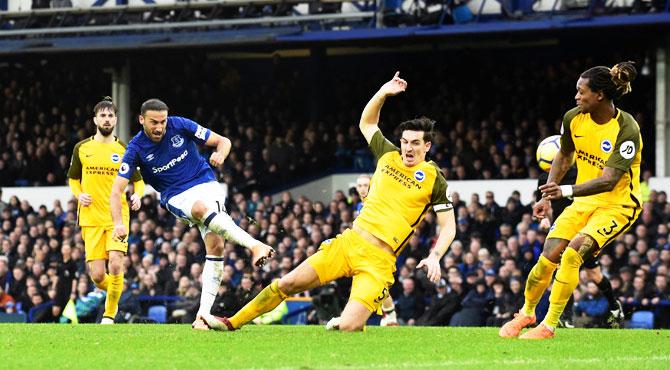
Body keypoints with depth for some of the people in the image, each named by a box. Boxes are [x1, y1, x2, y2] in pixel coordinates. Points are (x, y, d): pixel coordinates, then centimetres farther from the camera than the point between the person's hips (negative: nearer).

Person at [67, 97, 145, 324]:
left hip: (118, 216, -1)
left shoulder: (124, 150, 5)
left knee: (116, 264, -19)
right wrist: (78, 194, -1)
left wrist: (137, 195, -8)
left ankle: (109, 314, -1)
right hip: (91, 218, 1)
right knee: (97, 275, -5)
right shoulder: (82, 148, 8)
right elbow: (73, 178, 20)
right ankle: (112, 292, 31)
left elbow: (138, 180, 13)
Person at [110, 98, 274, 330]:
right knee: (200, 209, -39)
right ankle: (254, 245, -48)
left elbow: (223, 141, 3)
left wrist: (220, 154, -21)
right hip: (177, 197, -1)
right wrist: (119, 223, -22)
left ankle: (203, 313, -22)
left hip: (205, 184, 1)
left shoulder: (180, 126, -4)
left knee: (215, 245, -22)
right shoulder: (136, 149, -6)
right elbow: (117, 190, -7)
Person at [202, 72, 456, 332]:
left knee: (348, 327, -21)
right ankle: (233, 322, 16)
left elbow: (448, 227, 0)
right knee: (289, 283, 1)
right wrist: (383, 94, 14)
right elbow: (366, 123, 28)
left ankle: (342, 322, 16)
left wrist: (435, 257, -15)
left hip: (378, 260, -5)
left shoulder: (433, 178, -3)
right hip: (349, 242, 5)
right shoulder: (389, 155, 11)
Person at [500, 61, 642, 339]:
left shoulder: (627, 130, -24)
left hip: (618, 205, -6)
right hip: (584, 202, 6)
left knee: (572, 253, -25)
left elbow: (608, 181, -30)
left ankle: (549, 325, -14)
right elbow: (564, 157, 15)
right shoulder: (574, 118, -5)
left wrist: (567, 190, -42)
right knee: (547, 259, -6)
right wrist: (548, 196, 11)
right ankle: (526, 312, 22)